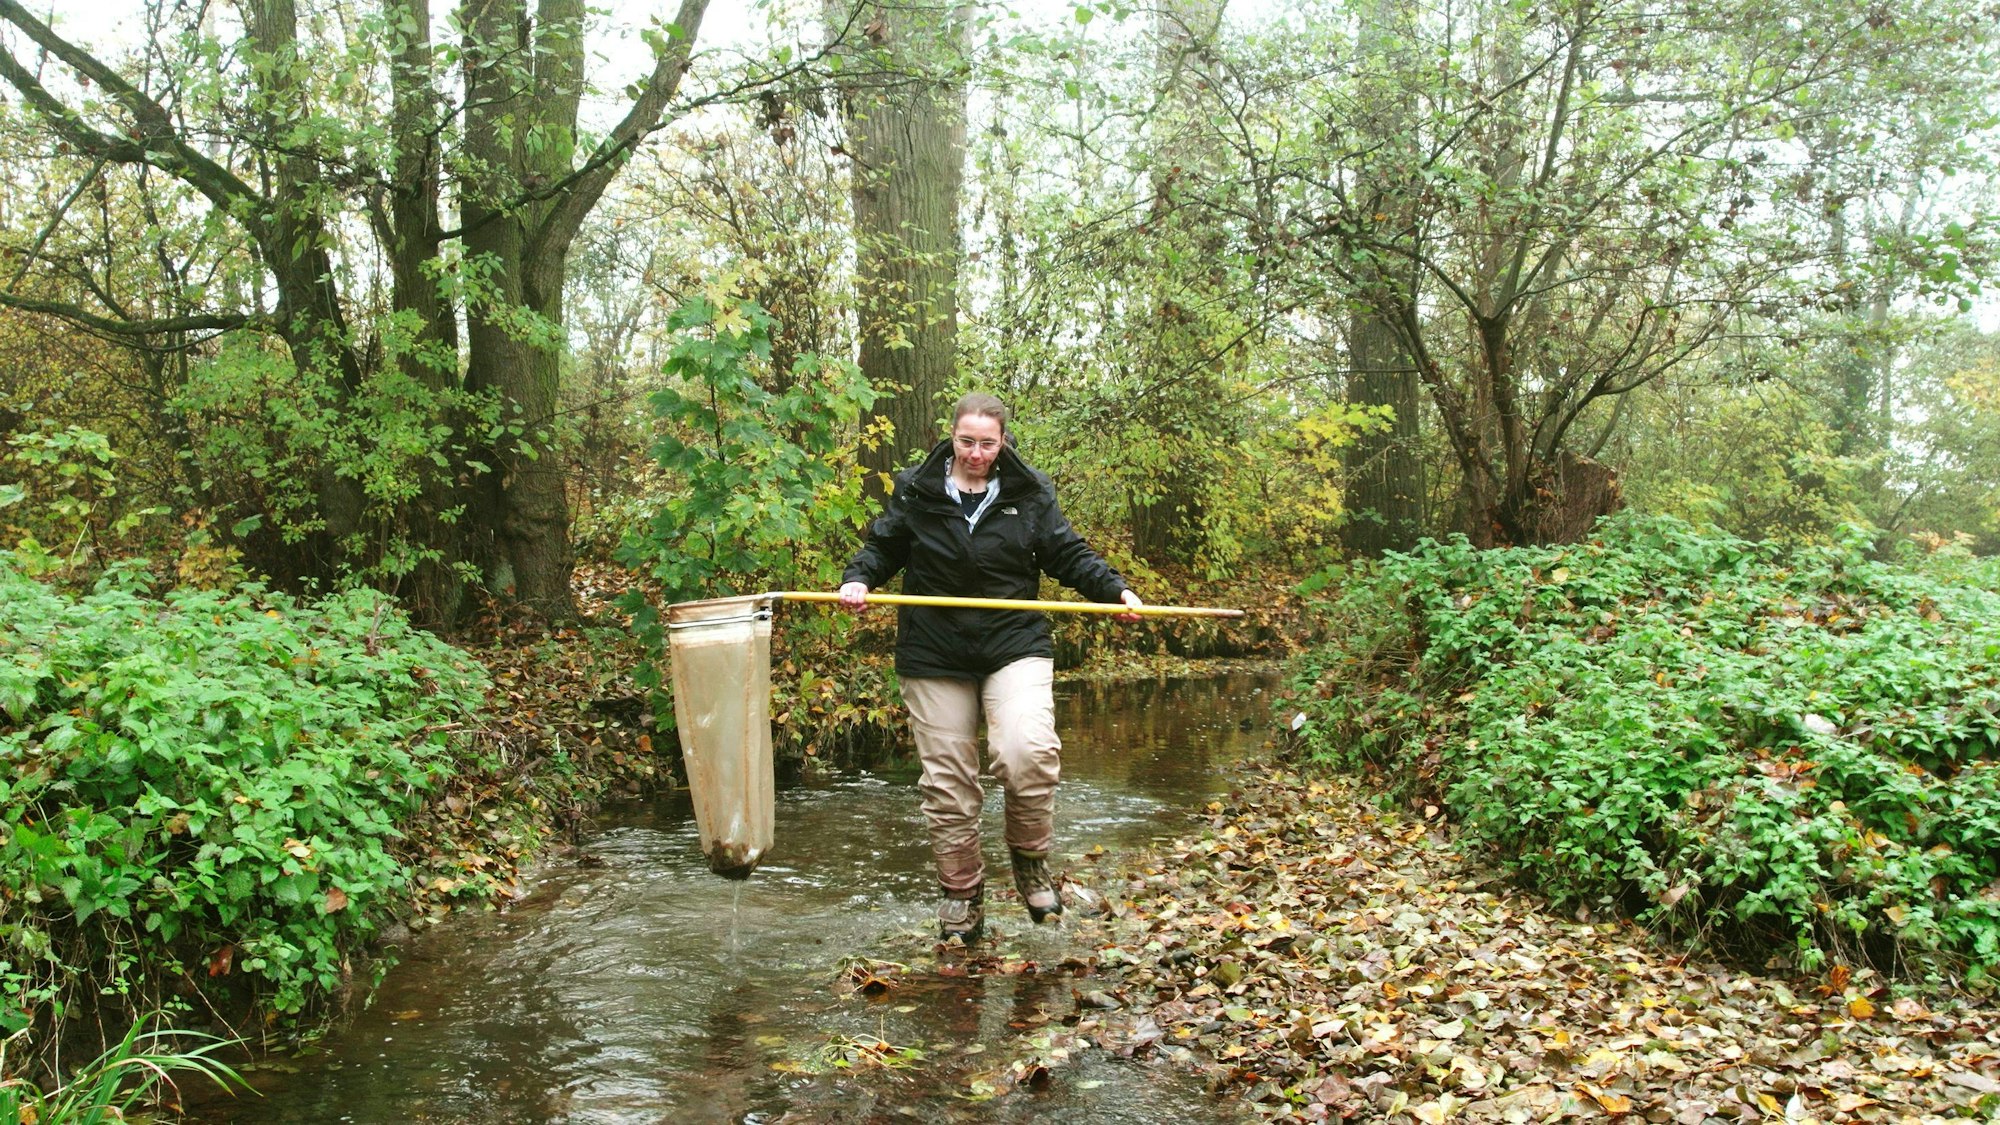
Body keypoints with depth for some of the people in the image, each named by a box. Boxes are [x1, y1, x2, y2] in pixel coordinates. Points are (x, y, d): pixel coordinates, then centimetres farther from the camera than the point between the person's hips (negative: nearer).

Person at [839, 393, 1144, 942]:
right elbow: (882, 546, 12)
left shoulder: (1030, 494, 4)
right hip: (935, 657, 1)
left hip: (1015, 646, -1)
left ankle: (1030, 860, 3)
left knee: (1028, 752, -24)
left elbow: (1070, 556, 8)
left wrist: (1115, 589, -6)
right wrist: (858, 579, -8)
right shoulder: (916, 492, 4)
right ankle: (962, 893, 23)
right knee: (947, 781, 6)